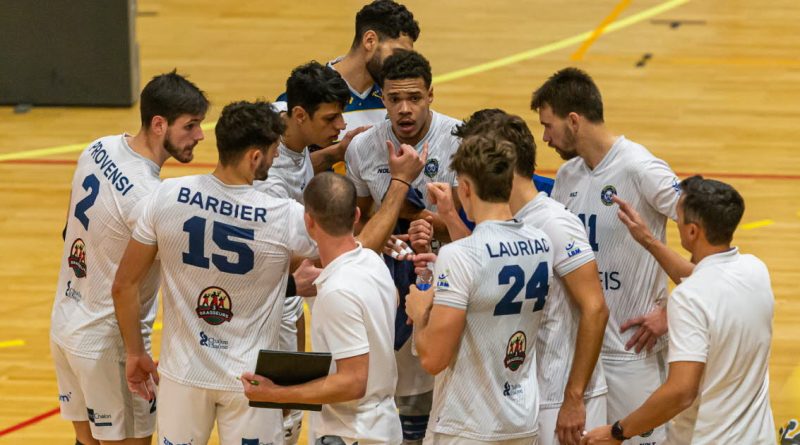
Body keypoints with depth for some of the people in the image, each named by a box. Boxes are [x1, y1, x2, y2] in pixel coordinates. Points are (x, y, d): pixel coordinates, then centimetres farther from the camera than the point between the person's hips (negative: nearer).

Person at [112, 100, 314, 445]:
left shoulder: (167, 197, -12)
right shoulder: (286, 219, -18)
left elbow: (124, 286, -4)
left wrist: (135, 353, 9)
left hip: (183, 373, 2)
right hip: (248, 378, -2)